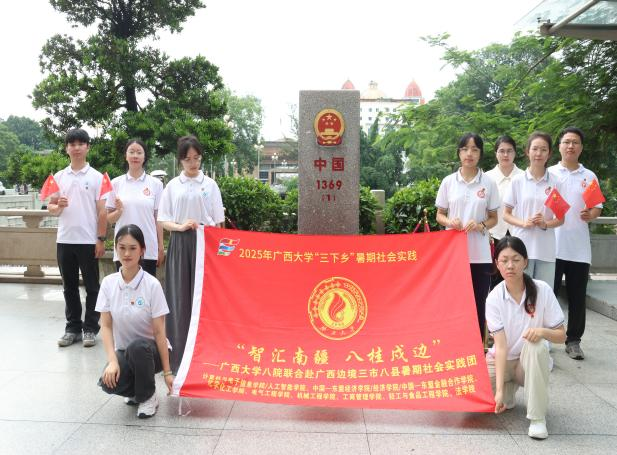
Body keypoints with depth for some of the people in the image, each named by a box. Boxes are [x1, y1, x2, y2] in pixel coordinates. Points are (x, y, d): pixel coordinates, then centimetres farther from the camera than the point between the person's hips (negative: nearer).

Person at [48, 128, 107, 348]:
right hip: (64, 240, 3)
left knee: (92, 287, 4)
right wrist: (58, 206, -13)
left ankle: (90, 329, 13)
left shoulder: (97, 177, -1)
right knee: (69, 287, 10)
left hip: (89, 240, -3)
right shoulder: (59, 177, 8)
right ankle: (73, 328, 20)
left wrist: (101, 239, -8)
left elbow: (102, 211, -3)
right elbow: (51, 208, 10)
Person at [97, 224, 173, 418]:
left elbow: (159, 332, -14)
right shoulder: (108, 282, -6)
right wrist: (112, 361, -21)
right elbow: (106, 326, -6)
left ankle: (148, 397, -8)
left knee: (137, 347, -37)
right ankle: (136, 391, 9)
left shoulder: (152, 285, -16)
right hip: (123, 351, 2)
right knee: (108, 382, -29)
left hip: (149, 350, -2)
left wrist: (167, 372, -15)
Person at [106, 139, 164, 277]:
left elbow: (158, 218, 5)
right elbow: (109, 218, 9)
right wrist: (119, 211, -12)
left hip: (148, 249, -1)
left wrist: (161, 247, 3)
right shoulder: (116, 183, 5)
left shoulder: (155, 184, 3)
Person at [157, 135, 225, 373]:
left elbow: (218, 221, 7)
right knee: (180, 297, 1)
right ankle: (179, 354, 9)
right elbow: (163, 221, 5)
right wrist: (180, 226, -13)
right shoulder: (173, 185, 7)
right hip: (180, 244, 1)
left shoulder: (210, 184, 6)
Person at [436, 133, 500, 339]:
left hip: (479, 254, 0)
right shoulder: (448, 181, 4)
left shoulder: (488, 183, 3)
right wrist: (449, 222, -13)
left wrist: (480, 225, -14)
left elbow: (493, 218, 7)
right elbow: (439, 215, 9)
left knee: (478, 304, 4)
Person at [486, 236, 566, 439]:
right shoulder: (494, 298, -16)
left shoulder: (542, 290, -15)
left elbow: (561, 336, -10)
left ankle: (537, 416, -23)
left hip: (531, 361, -1)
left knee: (537, 345, -35)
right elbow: (500, 345, -23)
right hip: (502, 361, 1)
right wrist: (499, 389, -32)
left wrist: (543, 331, -34)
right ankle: (509, 389, 11)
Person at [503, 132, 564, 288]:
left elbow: (560, 218, 7)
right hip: (522, 246, -1)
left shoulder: (554, 182, 3)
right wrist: (523, 223, -13)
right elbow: (506, 214, 5)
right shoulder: (518, 180, 1)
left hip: (546, 248, 1)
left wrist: (545, 224, -12)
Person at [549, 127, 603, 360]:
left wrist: (590, 215, -12)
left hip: (579, 248, 2)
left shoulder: (589, 176, 9)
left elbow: (598, 207, 11)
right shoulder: (549, 174, 4)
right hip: (552, 245, -2)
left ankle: (573, 340, 18)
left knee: (577, 297, 7)